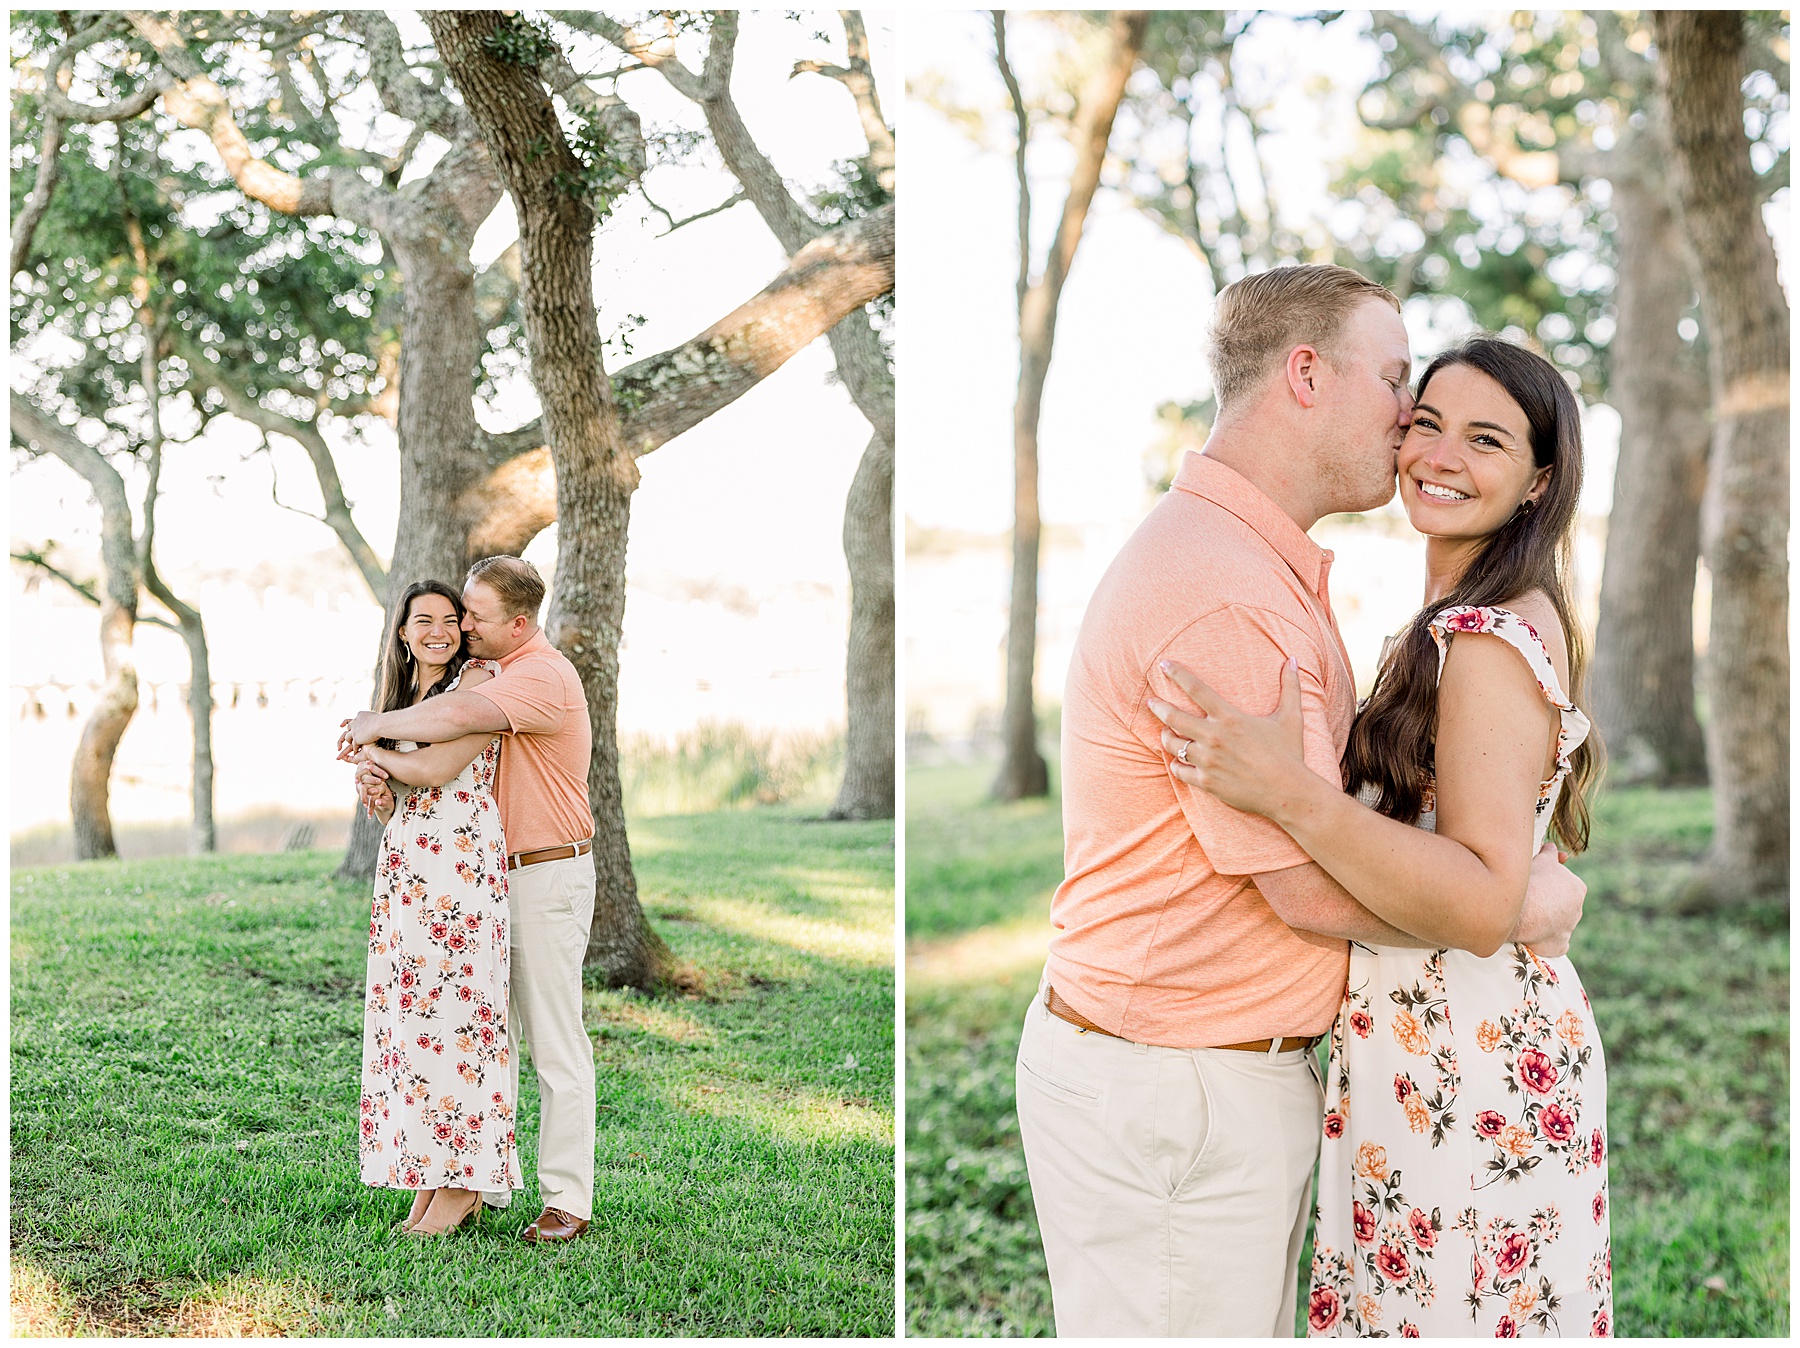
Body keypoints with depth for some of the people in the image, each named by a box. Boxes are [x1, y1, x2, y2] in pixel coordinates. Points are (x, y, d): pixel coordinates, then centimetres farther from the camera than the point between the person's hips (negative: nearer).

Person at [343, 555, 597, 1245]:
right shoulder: (494, 676, 15)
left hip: (548, 878, -9)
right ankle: (487, 1182, 18)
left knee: (555, 1044, -4)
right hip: (493, 876, 9)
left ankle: (566, 1200, 1)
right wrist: (373, 765, -8)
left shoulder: (544, 676, -17)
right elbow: (437, 745, 14)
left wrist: (377, 724, -17)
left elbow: (454, 717, -33)